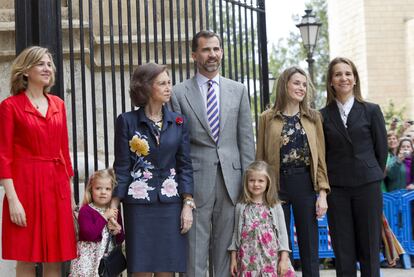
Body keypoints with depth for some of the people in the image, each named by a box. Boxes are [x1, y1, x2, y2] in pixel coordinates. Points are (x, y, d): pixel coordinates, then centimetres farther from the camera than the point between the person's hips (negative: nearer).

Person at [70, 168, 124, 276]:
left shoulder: (114, 212, 10)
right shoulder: (85, 211, -7)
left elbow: (120, 240, 15)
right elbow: (89, 234, -21)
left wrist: (117, 230, -8)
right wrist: (104, 217, -18)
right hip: (89, 257, -5)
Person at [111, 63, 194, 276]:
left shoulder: (178, 122, 6)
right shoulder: (127, 121, -2)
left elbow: (185, 166, 6)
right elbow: (122, 167, -2)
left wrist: (188, 204, -2)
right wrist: (113, 206, -7)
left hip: (170, 204, 2)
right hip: (139, 205, -2)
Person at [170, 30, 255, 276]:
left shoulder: (239, 90, 10)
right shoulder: (180, 93, 2)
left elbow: (246, 139, 9)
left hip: (231, 179, 2)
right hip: (196, 179, -2)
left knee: (227, 245, 8)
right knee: (196, 245, 0)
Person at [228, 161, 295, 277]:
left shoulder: (275, 206, 3)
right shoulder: (241, 206, 6)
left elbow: (282, 233, 2)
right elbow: (236, 232, 10)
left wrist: (284, 259, -4)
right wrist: (233, 258, 8)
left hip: (271, 259, -1)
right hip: (248, 260, 1)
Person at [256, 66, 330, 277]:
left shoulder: (313, 117, 8)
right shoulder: (267, 118, 3)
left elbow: (320, 158, 5)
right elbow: (260, 157, 3)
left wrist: (322, 193, -2)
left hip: (306, 184, 1)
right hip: (277, 186, -1)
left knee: (310, 247, 5)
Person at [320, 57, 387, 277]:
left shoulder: (371, 110, 3)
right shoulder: (323, 115, 4)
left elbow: (381, 149, 6)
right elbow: (322, 153, 6)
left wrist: (374, 176, 8)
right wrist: (324, 185, 2)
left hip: (367, 185, -1)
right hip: (337, 188, 1)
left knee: (369, 248, 3)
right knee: (343, 251, 4)